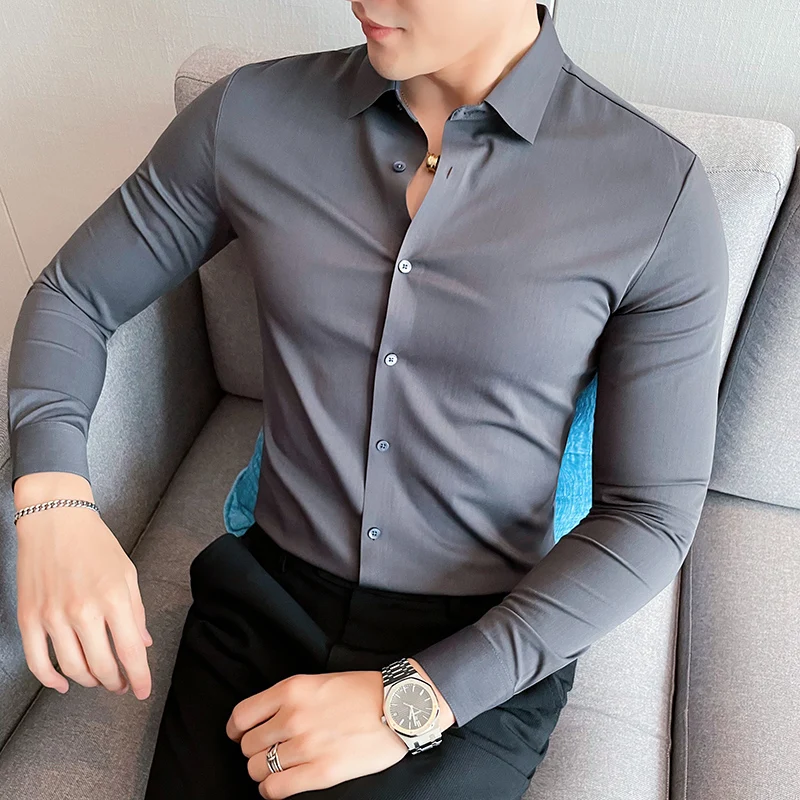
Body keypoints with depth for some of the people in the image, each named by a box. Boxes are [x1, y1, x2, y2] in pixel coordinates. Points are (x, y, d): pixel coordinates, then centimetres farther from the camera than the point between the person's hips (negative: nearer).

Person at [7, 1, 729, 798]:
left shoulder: (659, 192, -13)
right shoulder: (249, 114, -6)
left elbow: (652, 517, -10)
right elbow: (73, 292, 5)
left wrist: (410, 701, -16)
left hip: (483, 654, -1)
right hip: (265, 596, 2)